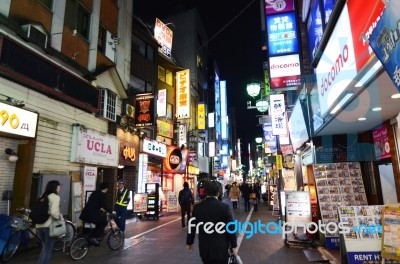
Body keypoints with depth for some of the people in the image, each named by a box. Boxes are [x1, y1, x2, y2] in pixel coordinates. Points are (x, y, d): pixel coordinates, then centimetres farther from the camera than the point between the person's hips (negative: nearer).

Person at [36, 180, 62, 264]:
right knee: (48, 249, 5)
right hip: (49, 226, -7)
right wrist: (60, 217, -4)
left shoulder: (42, 197, 14)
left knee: (45, 247, 24)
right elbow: (54, 212, -20)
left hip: (39, 225, 7)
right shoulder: (55, 197, -9)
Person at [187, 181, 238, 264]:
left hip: (204, 248, 3)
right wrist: (234, 245, 1)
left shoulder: (197, 207, -5)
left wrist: (189, 242, 16)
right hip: (221, 248, -2)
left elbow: (192, 226, 3)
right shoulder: (224, 207, -11)